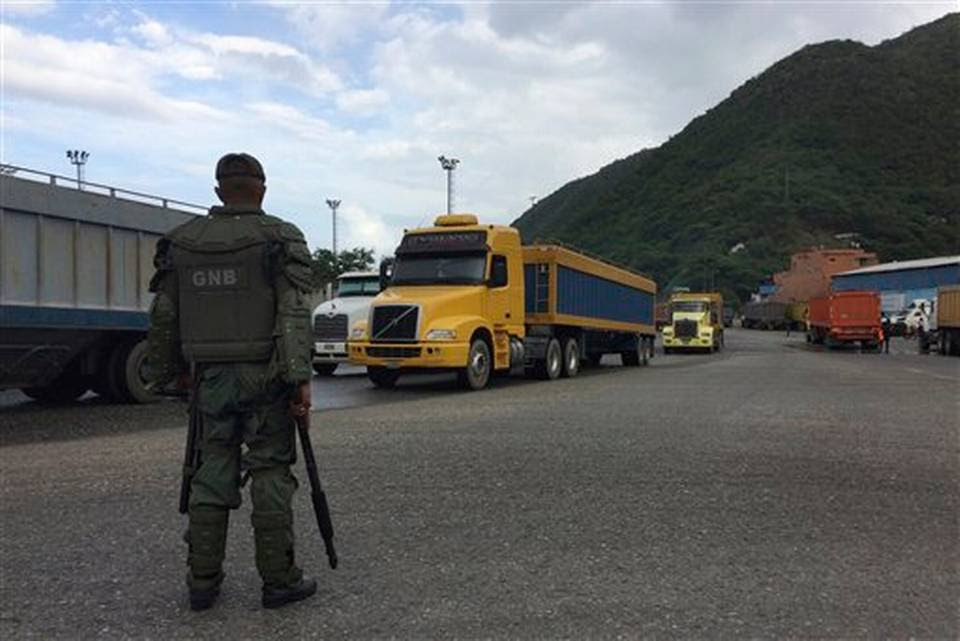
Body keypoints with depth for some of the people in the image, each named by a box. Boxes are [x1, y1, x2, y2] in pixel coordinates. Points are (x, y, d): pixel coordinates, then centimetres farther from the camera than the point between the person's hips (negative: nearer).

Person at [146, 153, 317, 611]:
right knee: (270, 473, 2)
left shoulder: (181, 242, 9)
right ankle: (278, 579, 9)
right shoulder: (280, 240, -4)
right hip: (264, 376, -4)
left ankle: (203, 581, 16)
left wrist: (170, 370, 24)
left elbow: (164, 316, 13)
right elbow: (294, 314, -14)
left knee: (213, 473, 11)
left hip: (210, 377, 4)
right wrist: (300, 378, -16)